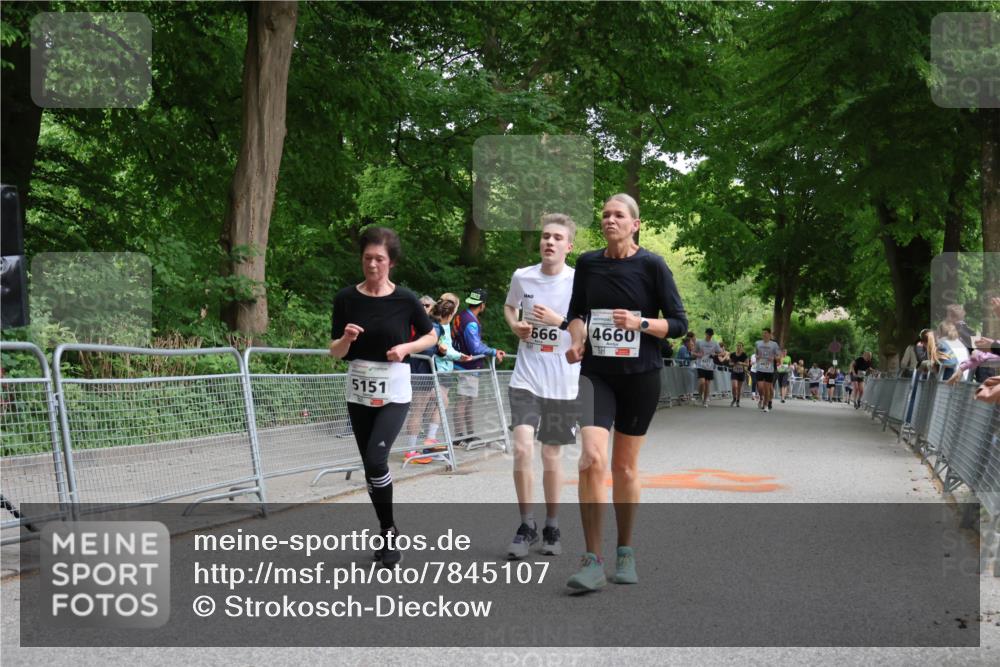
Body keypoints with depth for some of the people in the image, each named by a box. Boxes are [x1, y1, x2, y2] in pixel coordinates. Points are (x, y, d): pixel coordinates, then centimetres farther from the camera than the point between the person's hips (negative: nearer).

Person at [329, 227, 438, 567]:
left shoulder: (405, 300, -6)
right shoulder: (346, 298, -1)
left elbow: (431, 337, 7)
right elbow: (335, 352, 3)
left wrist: (406, 348, -11)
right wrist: (346, 338, -19)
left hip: (394, 392, -3)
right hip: (359, 391, 3)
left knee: (376, 459, -19)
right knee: (370, 464, 9)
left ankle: (390, 531, 0)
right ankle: (387, 534, 25)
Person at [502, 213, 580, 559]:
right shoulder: (522, 277, 1)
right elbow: (509, 306, 21)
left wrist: (560, 321, -20)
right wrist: (515, 326, 0)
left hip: (562, 383, -1)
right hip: (526, 378, 1)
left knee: (552, 455, 9)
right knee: (523, 447, -14)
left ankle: (552, 527, 25)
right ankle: (527, 525, 2)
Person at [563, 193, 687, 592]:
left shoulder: (652, 265, -5)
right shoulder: (587, 263, 4)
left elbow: (678, 323, -3)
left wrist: (640, 323, -20)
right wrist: (576, 341, -2)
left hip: (640, 375, -1)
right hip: (596, 373, 1)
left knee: (624, 466, 8)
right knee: (592, 458, -17)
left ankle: (625, 553, 26)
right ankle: (592, 562, -11)